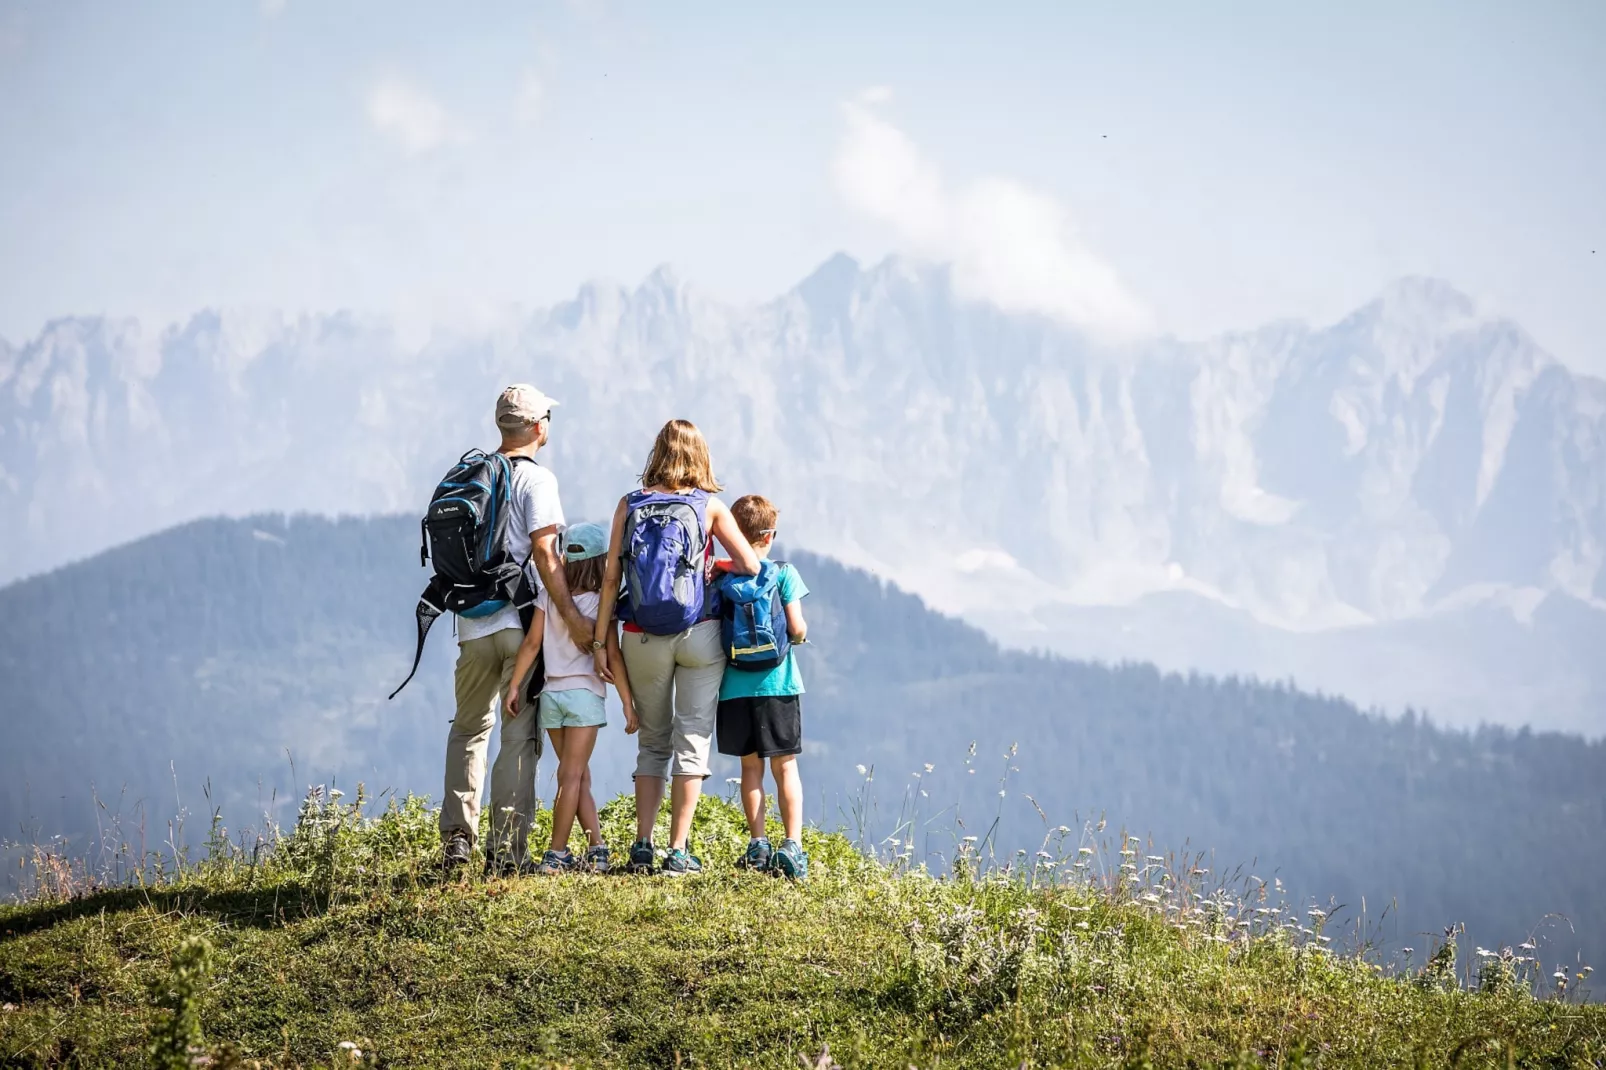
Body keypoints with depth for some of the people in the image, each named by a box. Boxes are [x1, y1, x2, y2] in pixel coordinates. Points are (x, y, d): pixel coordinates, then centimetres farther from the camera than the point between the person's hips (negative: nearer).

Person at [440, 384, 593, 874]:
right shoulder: (535, 479, -7)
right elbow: (543, 551, -16)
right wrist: (571, 615, -16)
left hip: (473, 626, 5)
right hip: (523, 622, -5)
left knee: (469, 728, 19)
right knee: (519, 737, 0)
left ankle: (456, 838, 13)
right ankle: (506, 849, -3)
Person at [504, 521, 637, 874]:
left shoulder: (548, 597, 2)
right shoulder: (602, 602, -5)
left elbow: (532, 643, -2)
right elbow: (612, 656, -7)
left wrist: (515, 686, 2)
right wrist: (628, 703, -3)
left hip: (551, 694, 3)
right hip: (585, 693, -3)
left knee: (577, 777, 10)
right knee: (572, 776, -2)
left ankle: (597, 847, 5)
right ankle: (556, 852, -6)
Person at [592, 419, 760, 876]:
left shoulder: (630, 505, 1)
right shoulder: (709, 506, -3)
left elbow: (611, 576, -1)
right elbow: (751, 566, -5)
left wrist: (600, 639, 2)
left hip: (643, 639, 2)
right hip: (699, 633, -2)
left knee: (651, 743, 14)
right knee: (692, 740, 2)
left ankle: (642, 846, 7)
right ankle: (678, 851, -3)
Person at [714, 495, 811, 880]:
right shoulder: (783, 574, -4)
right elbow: (797, 629, -9)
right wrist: (800, 631, 12)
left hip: (735, 686, 2)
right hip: (778, 684, -2)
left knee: (750, 766, 11)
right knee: (785, 766, 3)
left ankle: (758, 844, 8)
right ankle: (793, 845, -5)